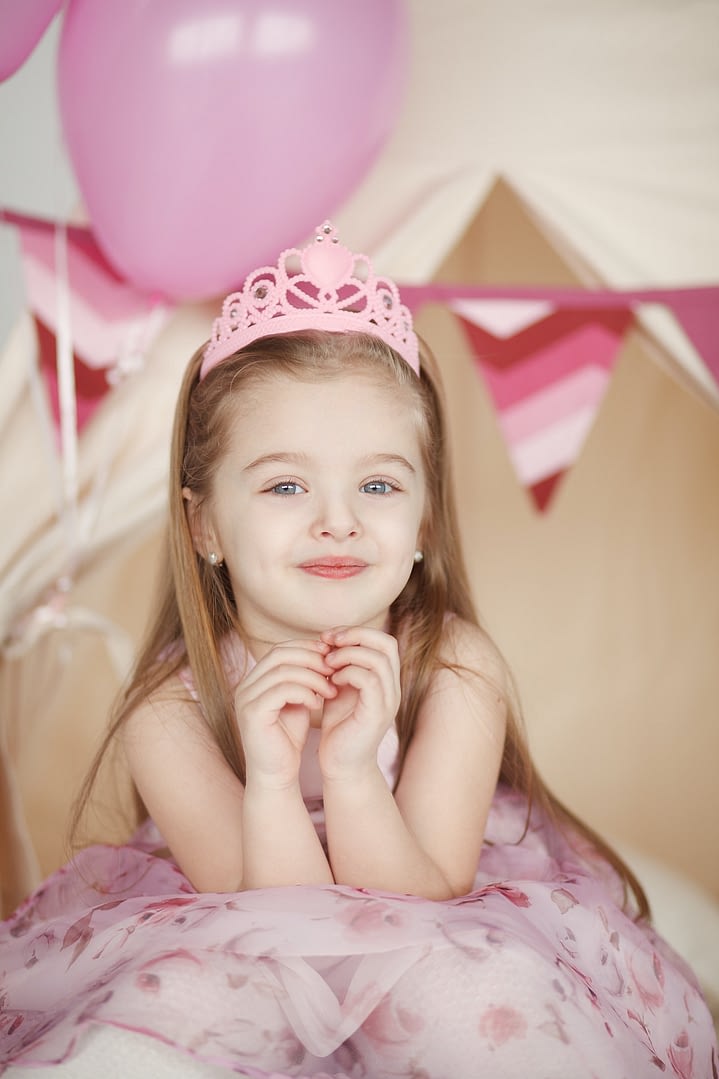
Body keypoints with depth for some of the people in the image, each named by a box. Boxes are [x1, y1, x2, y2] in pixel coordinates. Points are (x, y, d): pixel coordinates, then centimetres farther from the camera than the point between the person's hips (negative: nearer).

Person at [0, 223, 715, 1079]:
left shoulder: (457, 670, -18)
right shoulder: (169, 714, -18)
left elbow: (419, 909, -18)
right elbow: (283, 930, -19)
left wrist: (352, 769, -36)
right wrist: (270, 779, -37)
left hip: (439, 940, 1)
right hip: (254, 970, 0)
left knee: (471, 982, -30)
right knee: (193, 995, -31)